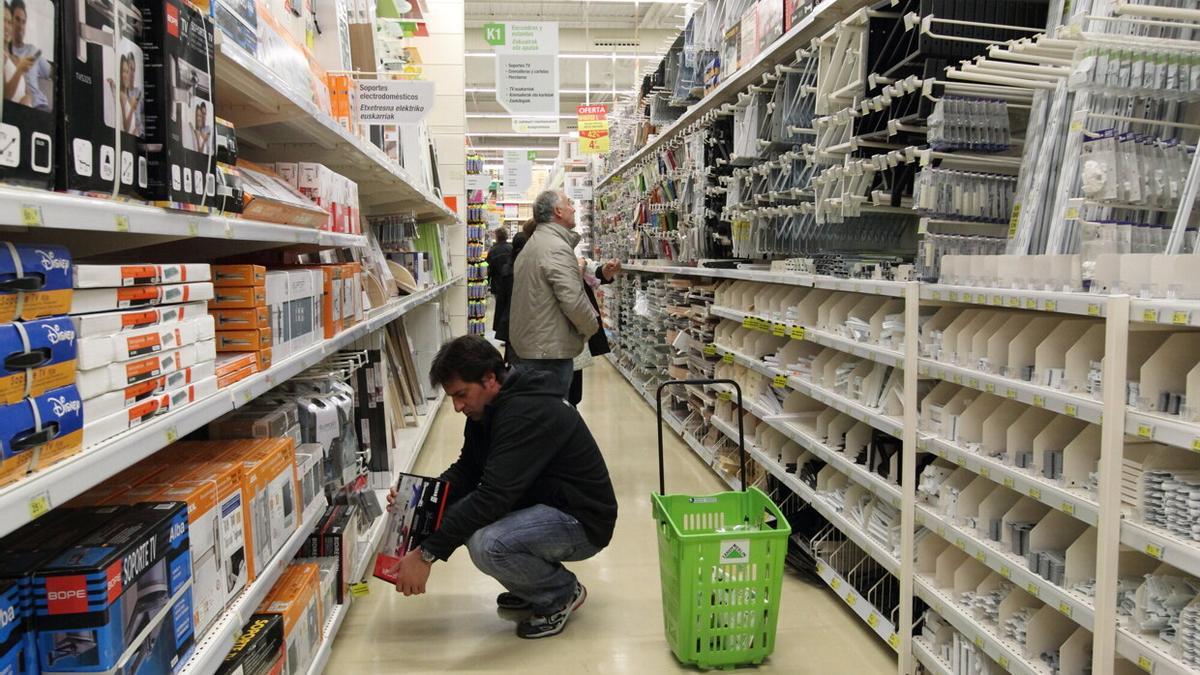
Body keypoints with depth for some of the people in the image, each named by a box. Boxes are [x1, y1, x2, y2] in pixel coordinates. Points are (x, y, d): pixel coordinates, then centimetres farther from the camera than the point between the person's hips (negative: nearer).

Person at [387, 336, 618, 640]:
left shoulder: (527, 412, -28)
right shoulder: (487, 408, 3)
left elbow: (494, 497, -33)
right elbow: (467, 470, 11)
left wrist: (427, 554, -31)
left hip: (582, 522, -10)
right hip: (540, 505, 10)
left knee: (486, 544, -31)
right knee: (452, 512, -2)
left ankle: (563, 593, -2)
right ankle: (533, 587, 13)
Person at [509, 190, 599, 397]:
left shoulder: (531, 246, 17)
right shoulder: (557, 248, -16)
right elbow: (573, 300, -22)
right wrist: (592, 326, -5)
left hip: (525, 344, 10)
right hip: (550, 350, -10)